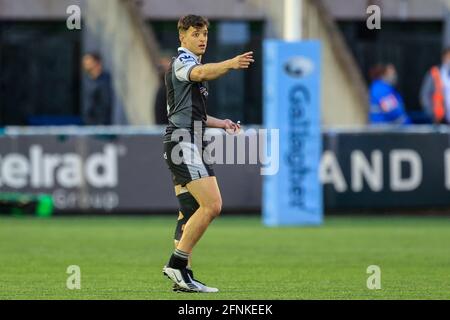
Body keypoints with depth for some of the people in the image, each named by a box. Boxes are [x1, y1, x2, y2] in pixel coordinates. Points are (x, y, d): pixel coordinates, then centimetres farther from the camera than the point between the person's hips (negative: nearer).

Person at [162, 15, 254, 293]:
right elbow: (201, 73, -33)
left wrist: (221, 123, 19)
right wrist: (231, 64, -50)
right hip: (184, 142, -11)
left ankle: (183, 276, 9)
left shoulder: (193, 64, 25)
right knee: (212, 205, -18)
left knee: (190, 213, 9)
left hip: (189, 145, 11)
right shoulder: (181, 62, -7)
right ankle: (177, 263, -15)